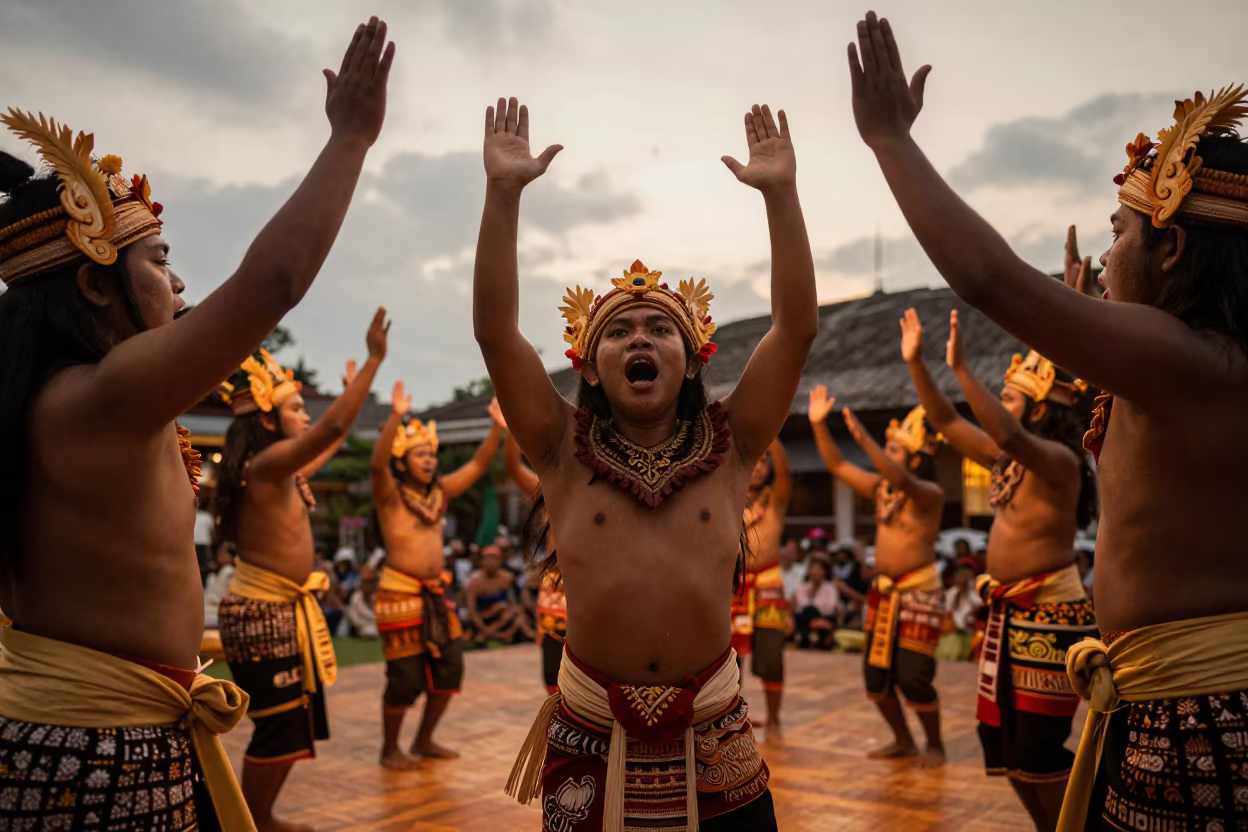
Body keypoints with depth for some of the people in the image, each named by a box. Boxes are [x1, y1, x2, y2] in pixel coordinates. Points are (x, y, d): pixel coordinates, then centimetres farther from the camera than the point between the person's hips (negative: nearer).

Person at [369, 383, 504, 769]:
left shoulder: (440, 491, 9)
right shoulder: (390, 494, -7)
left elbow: (478, 464, 6)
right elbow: (378, 462, -26)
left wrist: (498, 425, -7)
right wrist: (395, 417, -40)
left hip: (437, 593, 6)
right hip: (400, 593, -6)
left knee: (449, 669, 8)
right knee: (404, 678, -3)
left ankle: (424, 741, 26)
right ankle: (390, 748, 19)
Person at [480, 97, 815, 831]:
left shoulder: (729, 446, 1)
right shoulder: (565, 451, -1)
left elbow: (798, 327, -7)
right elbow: (494, 331, -10)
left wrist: (780, 192, -12)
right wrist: (503, 192, -15)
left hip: (712, 732, 1)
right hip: (592, 733, 0)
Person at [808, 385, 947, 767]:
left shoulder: (929, 493, -14)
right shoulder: (880, 487, 7)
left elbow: (903, 480, -35)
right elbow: (837, 466, 8)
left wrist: (864, 440, -44)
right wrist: (818, 424, -3)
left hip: (919, 590, -7)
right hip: (883, 589, 7)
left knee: (913, 678, -6)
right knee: (876, 675, 10)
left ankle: (935, 745, 16)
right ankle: (903, 740, 27)